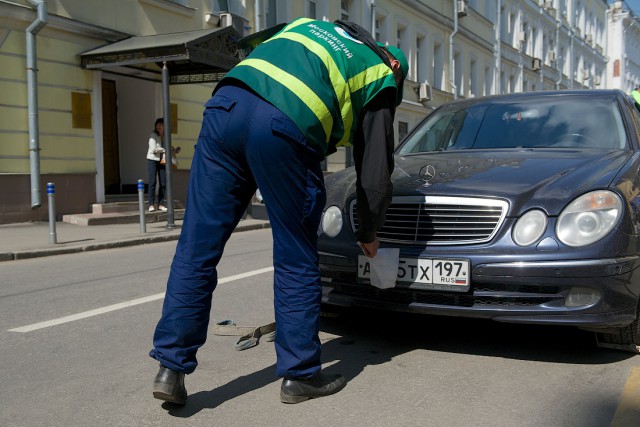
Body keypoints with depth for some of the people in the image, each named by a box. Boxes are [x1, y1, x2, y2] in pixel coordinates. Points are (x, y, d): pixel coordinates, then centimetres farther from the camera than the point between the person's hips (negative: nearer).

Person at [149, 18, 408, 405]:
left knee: (197, 249, 7)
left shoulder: (307, 25, 38)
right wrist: (369, 233, 34)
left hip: (227, 104, 5)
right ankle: (300, 374, 19)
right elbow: (376, 170, 22)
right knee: (296, 261, 10)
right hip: (285, 129, -4)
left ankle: (171, 367, 11)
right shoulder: (381, 78, 24)